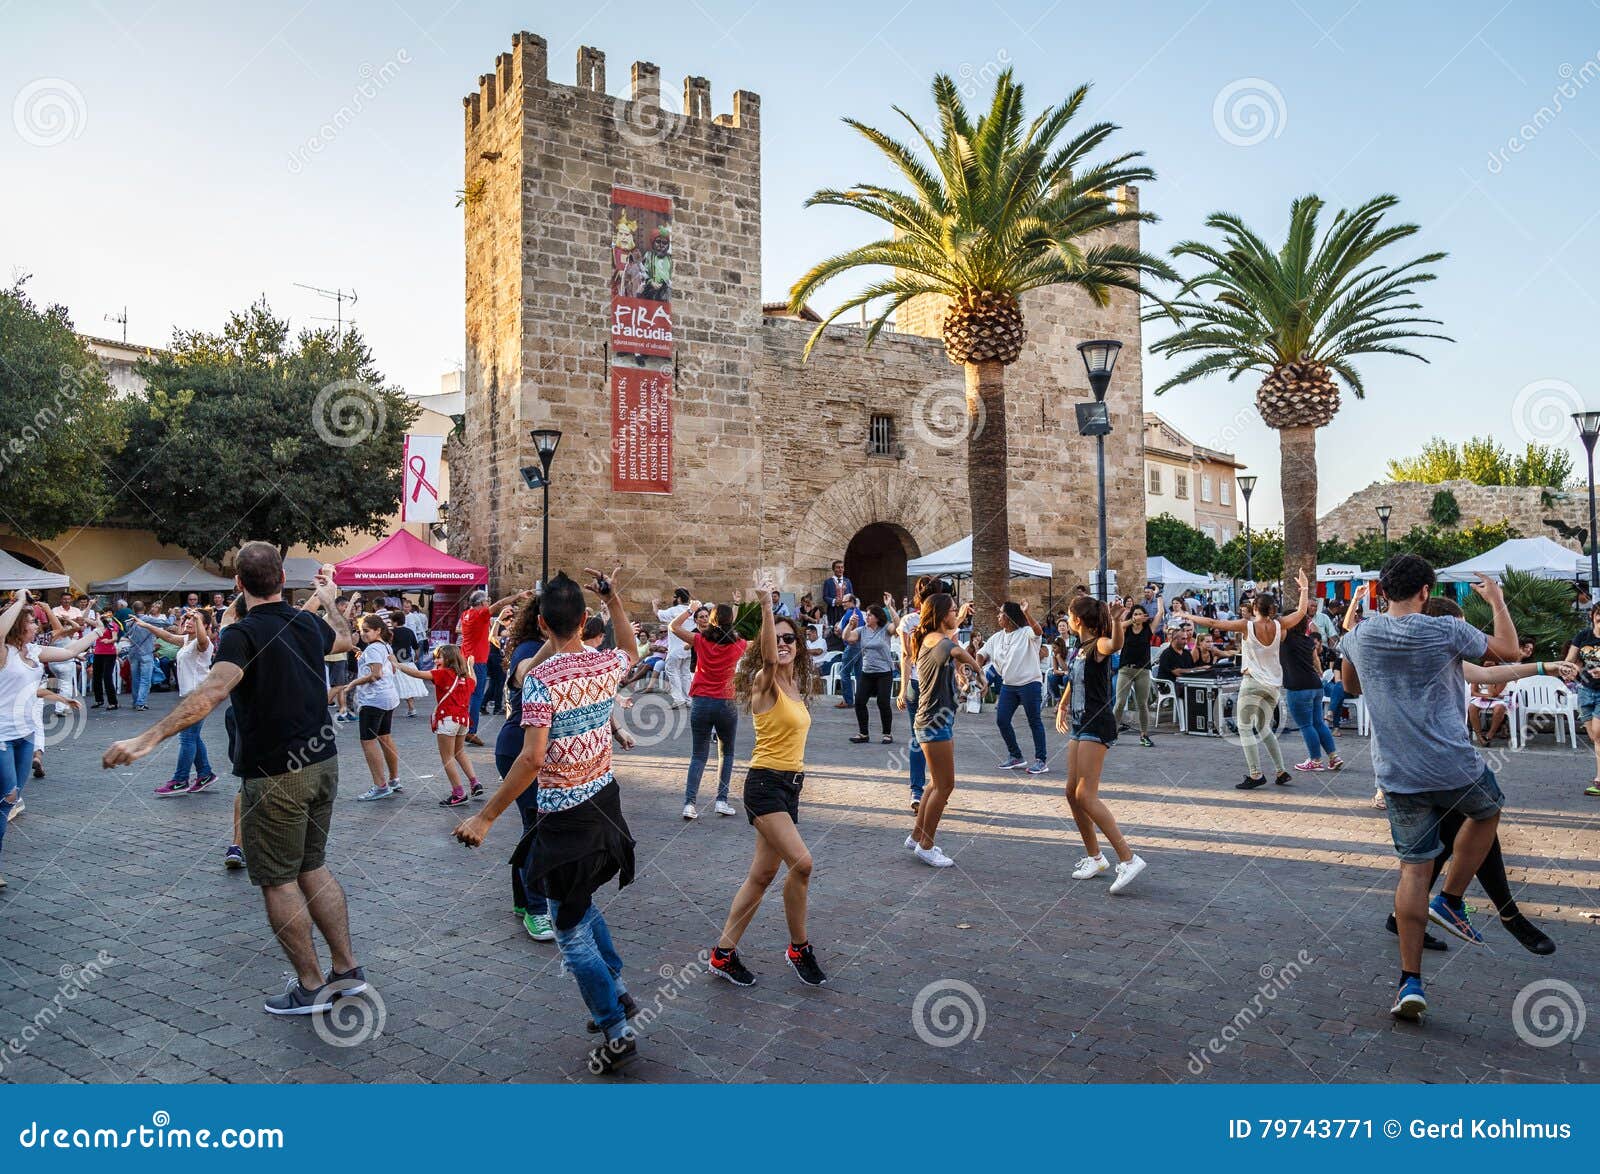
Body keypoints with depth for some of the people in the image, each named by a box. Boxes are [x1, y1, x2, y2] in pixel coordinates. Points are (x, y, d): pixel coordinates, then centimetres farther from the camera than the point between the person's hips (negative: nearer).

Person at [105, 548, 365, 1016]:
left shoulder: (243, 634, -16)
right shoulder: (308, 622, 5)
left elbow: (211, 692, -32)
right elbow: (343, 638, 28)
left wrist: (148, 739, -36)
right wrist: (329, 598, 45)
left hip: (277, 775, -7)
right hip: (322, 762, 7)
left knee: (277, 880, 6)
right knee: (312, 868, 18)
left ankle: (310, 986, 14)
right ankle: (347, 968, 21)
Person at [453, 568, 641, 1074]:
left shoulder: (541, 679, -19)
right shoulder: (606, 664, -1)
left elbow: (532, 757, -25)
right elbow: (631, 651, 25)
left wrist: (485, 816, -19)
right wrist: (614, 599, 26)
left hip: (566, 820, -7)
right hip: (606, 802, 7)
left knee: (572, 933, 7)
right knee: (581, 902, 29)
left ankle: (617, 1031, 12)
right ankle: (617, 990, 37)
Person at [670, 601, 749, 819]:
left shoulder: (701, 641, -4)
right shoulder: (737, 645, -4)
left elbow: (674, 626, 6)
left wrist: (691, 609, 13)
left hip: (700, 703, 1)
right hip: (726, 705, -1)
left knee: (698, 756, 9)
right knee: (727, 753, 18)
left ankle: (689, 803, -3)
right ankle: (722, 800, 10)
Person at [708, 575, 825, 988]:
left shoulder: (795, 687, 12)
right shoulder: (765, 682, -13)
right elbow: (768, 657, -32)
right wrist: (765, 605, -44)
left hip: (790, 785, 8)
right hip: (766, 784, -8)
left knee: (762, 874, 11)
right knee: (801, 862, -18)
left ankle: (724, 953, 21)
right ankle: (799, 948, 1)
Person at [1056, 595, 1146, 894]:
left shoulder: (1099, 644, -13)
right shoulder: (1081, 648, 14)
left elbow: (1115, 645, -39)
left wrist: (1117, 621, -57)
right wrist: (1063, 705, 40)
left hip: (1097, 725, -9)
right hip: (1079, 723, 9)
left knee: (1085, 796, -15)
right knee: (1072, 793, 10)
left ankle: (1128, 858, -13)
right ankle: (1094, 857, 22)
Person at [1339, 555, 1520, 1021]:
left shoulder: (1359, 636, 0)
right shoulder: (1446, 631, -10)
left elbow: (1351, 688, 19)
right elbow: (1509, 649, 7)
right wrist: (1497, 601, 21)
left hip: (1396, 774, 3)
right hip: (1453, 766, -2)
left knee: (1414, 869, 9)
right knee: (1487, 810, 32)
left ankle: (1410, 982, 5)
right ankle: (1450, 901, 26)